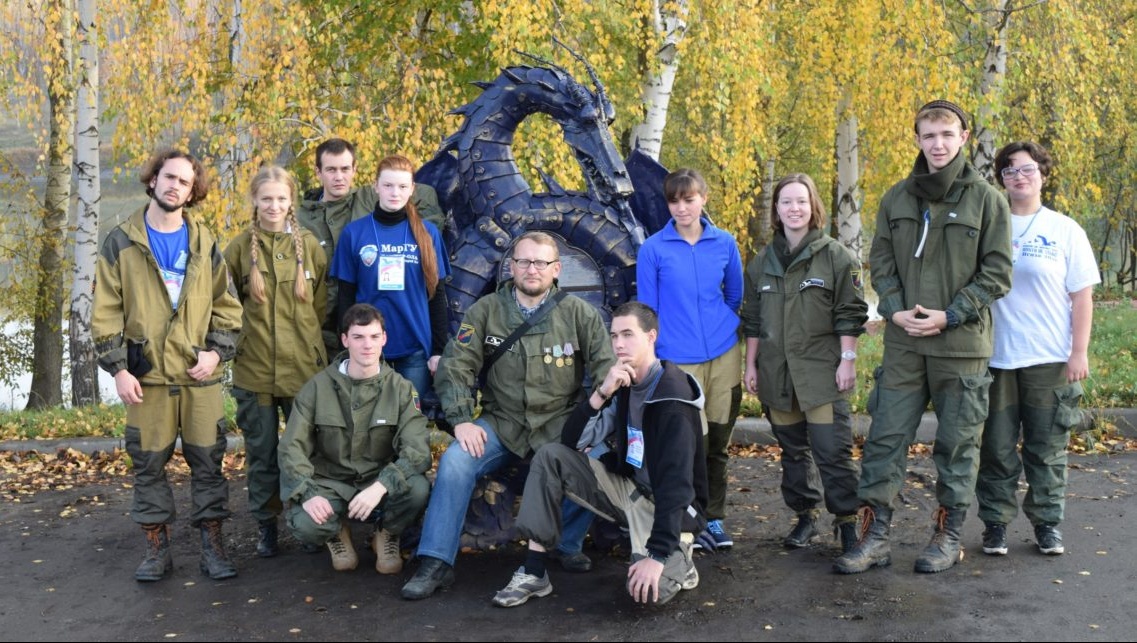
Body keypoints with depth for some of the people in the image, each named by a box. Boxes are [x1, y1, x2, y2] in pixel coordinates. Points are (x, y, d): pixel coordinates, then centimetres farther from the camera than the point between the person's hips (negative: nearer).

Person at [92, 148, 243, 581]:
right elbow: (106, 313, 0)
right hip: (146, 375, -1)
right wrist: (118, 368, -7)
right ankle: (156, 548, 17)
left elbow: (227, 305, 9)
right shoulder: (122, 242, 2)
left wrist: (217, 351, -4)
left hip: (200, 373, 1)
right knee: (148, 463, 6)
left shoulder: (204, 242, 7)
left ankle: (213, 545, 13)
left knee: (208, 461, 4)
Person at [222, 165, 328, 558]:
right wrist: (239, 336, 2)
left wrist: (305, 336, 5)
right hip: (254, 368, 0)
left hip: (303, 365, 0)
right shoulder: (240, 248, 1)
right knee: (261, 453, 9)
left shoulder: (308, 245, 3)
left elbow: (322, 303, 8)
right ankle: (265, 526, 22)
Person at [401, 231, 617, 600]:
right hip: (502, 423, 1)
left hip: (559, 425, -1)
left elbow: (606, 370, 0)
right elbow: (455, 366, -1)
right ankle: (435, 563, -13)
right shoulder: (486, 311, 2)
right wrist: (462, 420, -13)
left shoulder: (579, 313, 0)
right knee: (455, 461, -23)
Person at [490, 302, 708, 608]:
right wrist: (602, 393, -21)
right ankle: (534, 572, -8)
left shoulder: (673, 398, -21)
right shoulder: (623, 384, 1)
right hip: (628, 487, 7)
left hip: (669, 504, -7)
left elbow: (677, 482, -28)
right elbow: (572, 442, -5)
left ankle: (677, 560, 5)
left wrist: (658, 554, -34)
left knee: (648, 589, -33)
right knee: (551, 456, -11)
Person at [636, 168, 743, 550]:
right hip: (678, 360, -3)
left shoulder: (725, 243, 4)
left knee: (719, 441, 10)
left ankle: (715, 518, 23)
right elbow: (647, 309, 0)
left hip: (724, 356, 3)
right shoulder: (653, 249, -4)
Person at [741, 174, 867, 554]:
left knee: (833, 450, -7)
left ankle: (847, 520, 3)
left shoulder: (836, 256, -2)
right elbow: (752, 319, 14)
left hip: (822, 372, -5)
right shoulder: (761, 263, 11)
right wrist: (751, 365, 10)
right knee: (793, 450, 12)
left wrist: (847, 360, -9)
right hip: (777, 375, 5)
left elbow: (850, 314, -3)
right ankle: (805, 516, 23)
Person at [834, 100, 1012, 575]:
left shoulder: (986, 199, -2)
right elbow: (881, 262, 10)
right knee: (885, 436, 2)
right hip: (903, 342, 3)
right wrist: (895, 309, -6)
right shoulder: (897, 199, 8)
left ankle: (949, 535, 20)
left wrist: (950, 315, -11)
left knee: (957, 441, 7)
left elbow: (997, 272, -3)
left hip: (962, 343, -2)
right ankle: (875, 535, 9)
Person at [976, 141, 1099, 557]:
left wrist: (1079, 352, -4)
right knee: (997, 448, 6)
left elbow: (1082, 296, 2)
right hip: (995, 358, 1)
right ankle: (995, 523, 16)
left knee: (1047, 448, 7)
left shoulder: (1065, 231, 2)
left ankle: (1047, 522, 20)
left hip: (1050, 360, -1)